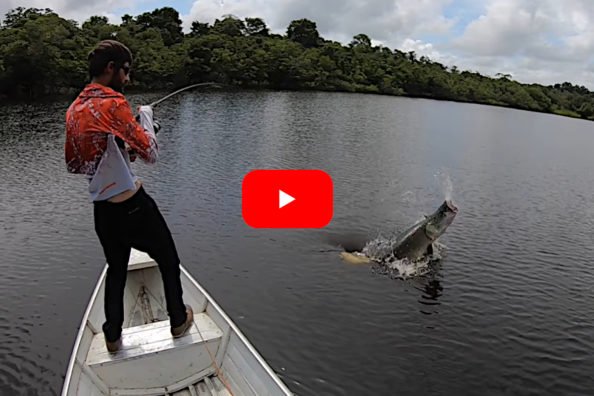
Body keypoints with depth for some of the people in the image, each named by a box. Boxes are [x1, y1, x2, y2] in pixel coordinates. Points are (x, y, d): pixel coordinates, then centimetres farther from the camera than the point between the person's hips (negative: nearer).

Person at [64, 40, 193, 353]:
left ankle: (113, 336, 32)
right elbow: (151, 154, -15)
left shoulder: (74, 110, 6)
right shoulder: (113, 104, -18)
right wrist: (145, 115, -1)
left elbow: (73, 165, 14)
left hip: (101, 208, 7)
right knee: (168, 260, 15)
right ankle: (178, 321, 29)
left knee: (116, 269, 23)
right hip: (132, 204, -7)